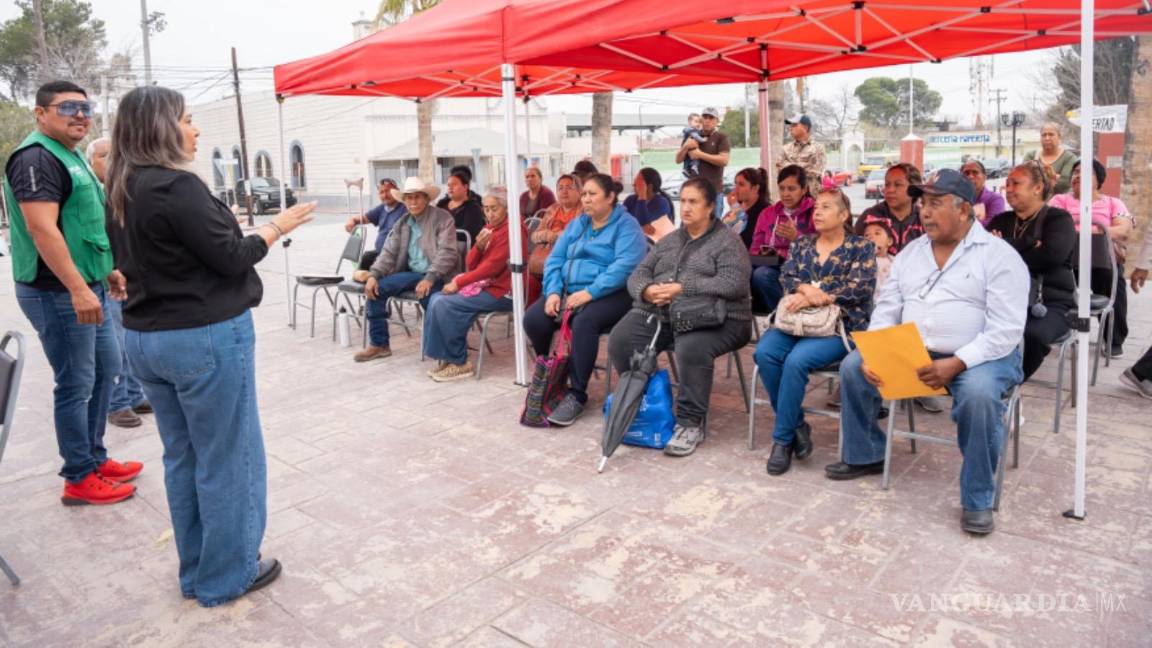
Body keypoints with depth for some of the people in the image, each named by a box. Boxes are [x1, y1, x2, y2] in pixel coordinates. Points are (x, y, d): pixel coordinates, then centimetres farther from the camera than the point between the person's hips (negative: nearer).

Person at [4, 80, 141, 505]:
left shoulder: (71, 156, 15)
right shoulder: (37, 158, -16)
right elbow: (43, 229, -25)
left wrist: (107, 270, 24)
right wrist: (78, 290, -28)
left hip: (87, 287, 10)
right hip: (58, 293, -10)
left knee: (106, 368, 17)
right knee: (75, 384, -2)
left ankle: (95, 457, 30)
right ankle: (79, 479, 11)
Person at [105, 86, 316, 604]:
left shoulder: (121, 192, 9)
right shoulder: (177, 186, -18)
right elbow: (232, 259, -16)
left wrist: (224, 227, 19)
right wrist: (275, 227, -2)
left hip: (145, 337, 9)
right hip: (206, 338, -9)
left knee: (182, 456, 16)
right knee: (227, 457, 4)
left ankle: (196, 571, 29)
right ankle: (226, 575, 17)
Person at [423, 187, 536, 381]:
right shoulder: (489, 229, 15)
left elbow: (492, 266, -18)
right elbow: (471, 265, 12)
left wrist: (458, 282, -15)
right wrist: (478, 246, -9)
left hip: (502, 291, -9)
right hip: (485, 284, 9)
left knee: (444, 305, -18)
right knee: (436, 298, -3)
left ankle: (459, 363, -8)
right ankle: (446, 357, 0)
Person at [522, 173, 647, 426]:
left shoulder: (626, 225, -3)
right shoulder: (576, 224, 18)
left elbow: (624, 266, -19)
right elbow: (555, 259, 10)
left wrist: (589, 292, -27)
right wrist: (553, 292, -8)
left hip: (610, 295, -6)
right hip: (568, 291, 6)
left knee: (583, 322, -36)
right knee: (533, 319, -18)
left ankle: (576, 395, -24)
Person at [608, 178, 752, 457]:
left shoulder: (727, 241, 4)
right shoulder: (668, 241, 23)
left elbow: (733, 284, -12)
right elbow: (638, 275, 17)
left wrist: (682, 288, -17)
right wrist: (647, 290, -9)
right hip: (657, 314, 6)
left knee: (691, 348, -37)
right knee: (619, 341, -19)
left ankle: (691, 423, -19)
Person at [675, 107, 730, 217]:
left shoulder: (722, 138, 2)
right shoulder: (692, 137, 14)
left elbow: (724, 160, -12)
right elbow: (678, 160, 13)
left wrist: (701, 154, -12)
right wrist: (685, 147, -7)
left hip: (713, 189, -3)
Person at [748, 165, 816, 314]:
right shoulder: (768, 214, 21)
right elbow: (755, 248, 21)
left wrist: (796, 238, -17)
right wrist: (758, 256, -4)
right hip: (773, 267, 4)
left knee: (761, 275, -34)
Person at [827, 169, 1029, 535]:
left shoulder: (999, 256, -8)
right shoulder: (910, 252, 10)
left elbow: (1005, 330, -16)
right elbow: (886, 311, 7)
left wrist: (955, 364, -29)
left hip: (979, 356, -6)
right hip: (912, 352, 6)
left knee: (979, 394, -36)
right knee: (854, 366, -7)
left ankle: (978, 499, -17)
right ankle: (865, 455, 13)